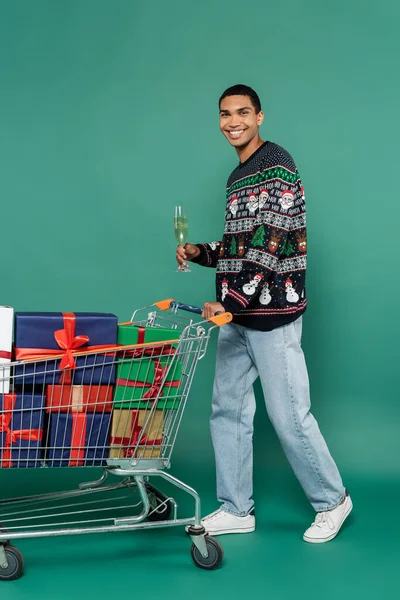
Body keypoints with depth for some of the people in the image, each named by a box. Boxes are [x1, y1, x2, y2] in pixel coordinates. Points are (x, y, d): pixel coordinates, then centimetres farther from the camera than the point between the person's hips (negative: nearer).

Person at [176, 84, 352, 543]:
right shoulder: (237, 176, 18)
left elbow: (273, 244, -20)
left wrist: (233, 301, -25)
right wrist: (199, 253, 7)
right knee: (227, 409, 10)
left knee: (288, 415, -3)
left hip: (272, 312, -9)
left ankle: (332, 501, 16)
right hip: (237, 315, 9)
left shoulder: (277, 165, -11)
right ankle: (236, 510, 20)